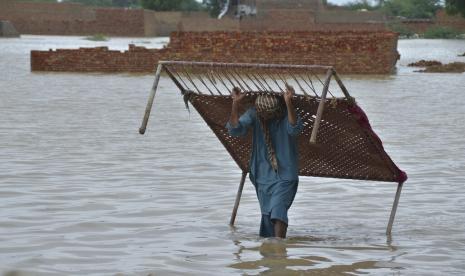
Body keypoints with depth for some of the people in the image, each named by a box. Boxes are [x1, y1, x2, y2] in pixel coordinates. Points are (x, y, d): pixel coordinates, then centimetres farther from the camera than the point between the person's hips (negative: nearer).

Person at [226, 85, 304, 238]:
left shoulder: (286, 114, -13)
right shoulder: (254, 114, -5)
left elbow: (294, 129, -34)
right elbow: (235, 130, -18)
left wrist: (289, 103, -48)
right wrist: (236, 104, -32)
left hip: (284, 175, -4)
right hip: (263, 175, 4)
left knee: (278, 209, -22)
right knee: (267, 215, 7)